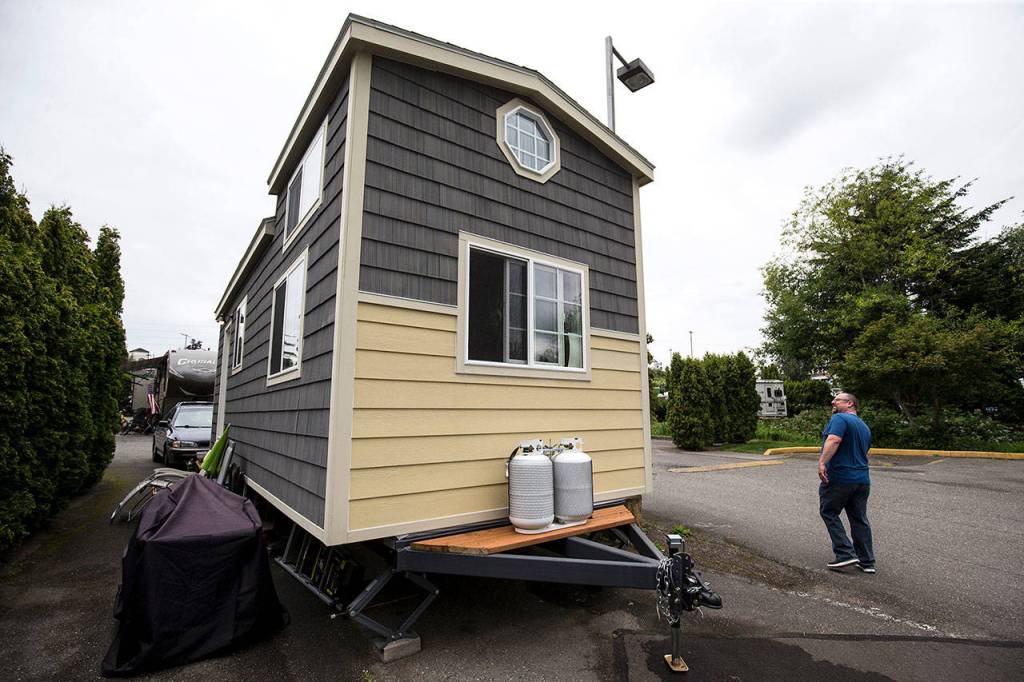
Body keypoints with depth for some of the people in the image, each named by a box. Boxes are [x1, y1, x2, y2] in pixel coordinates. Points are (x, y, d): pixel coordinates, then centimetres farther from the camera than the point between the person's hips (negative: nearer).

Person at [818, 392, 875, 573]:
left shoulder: (839, 418, -9)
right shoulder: (865, 426, 18)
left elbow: (833, 440, -26)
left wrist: (822, 463, -32)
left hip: (838, 478, -8)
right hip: (862, 480, 8)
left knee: (829, 513, 6)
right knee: (859, 519, 14)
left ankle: (846, 554, 2)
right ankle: (867, 561, 19)